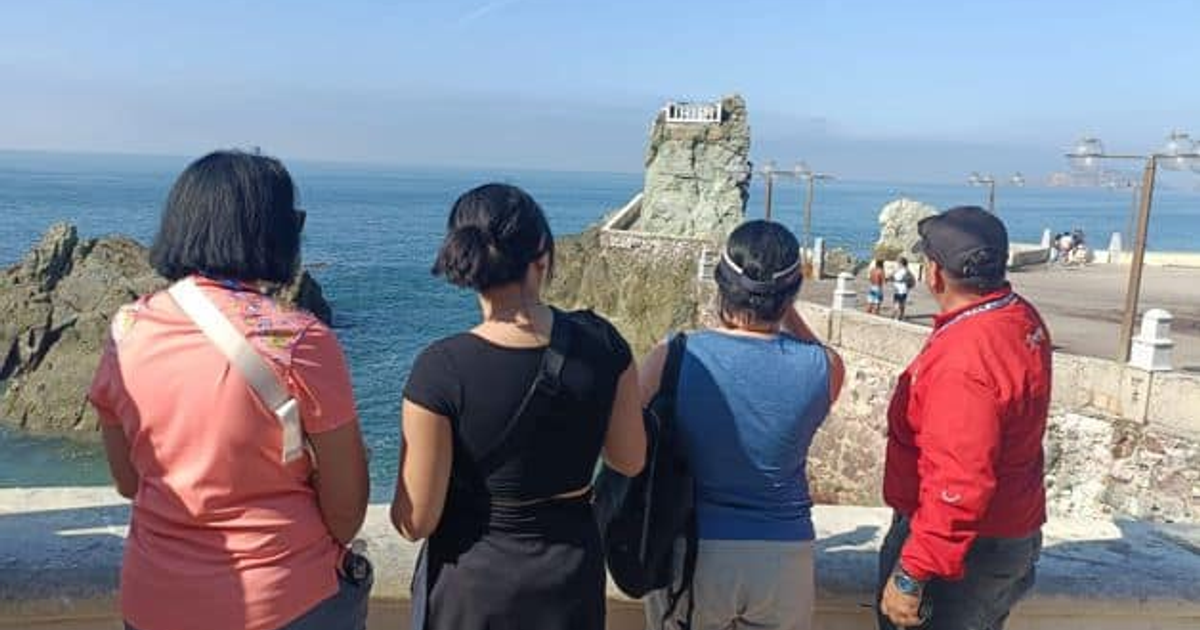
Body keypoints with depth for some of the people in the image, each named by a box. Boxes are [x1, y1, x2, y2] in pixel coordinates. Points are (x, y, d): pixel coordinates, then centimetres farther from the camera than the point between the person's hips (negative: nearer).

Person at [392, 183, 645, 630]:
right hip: (572, 574, 2)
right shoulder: (600, 342, -14)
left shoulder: (440, 370, -23)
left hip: (473, 581, -2)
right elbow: (630, 460, -1)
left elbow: (415, 521, -15)